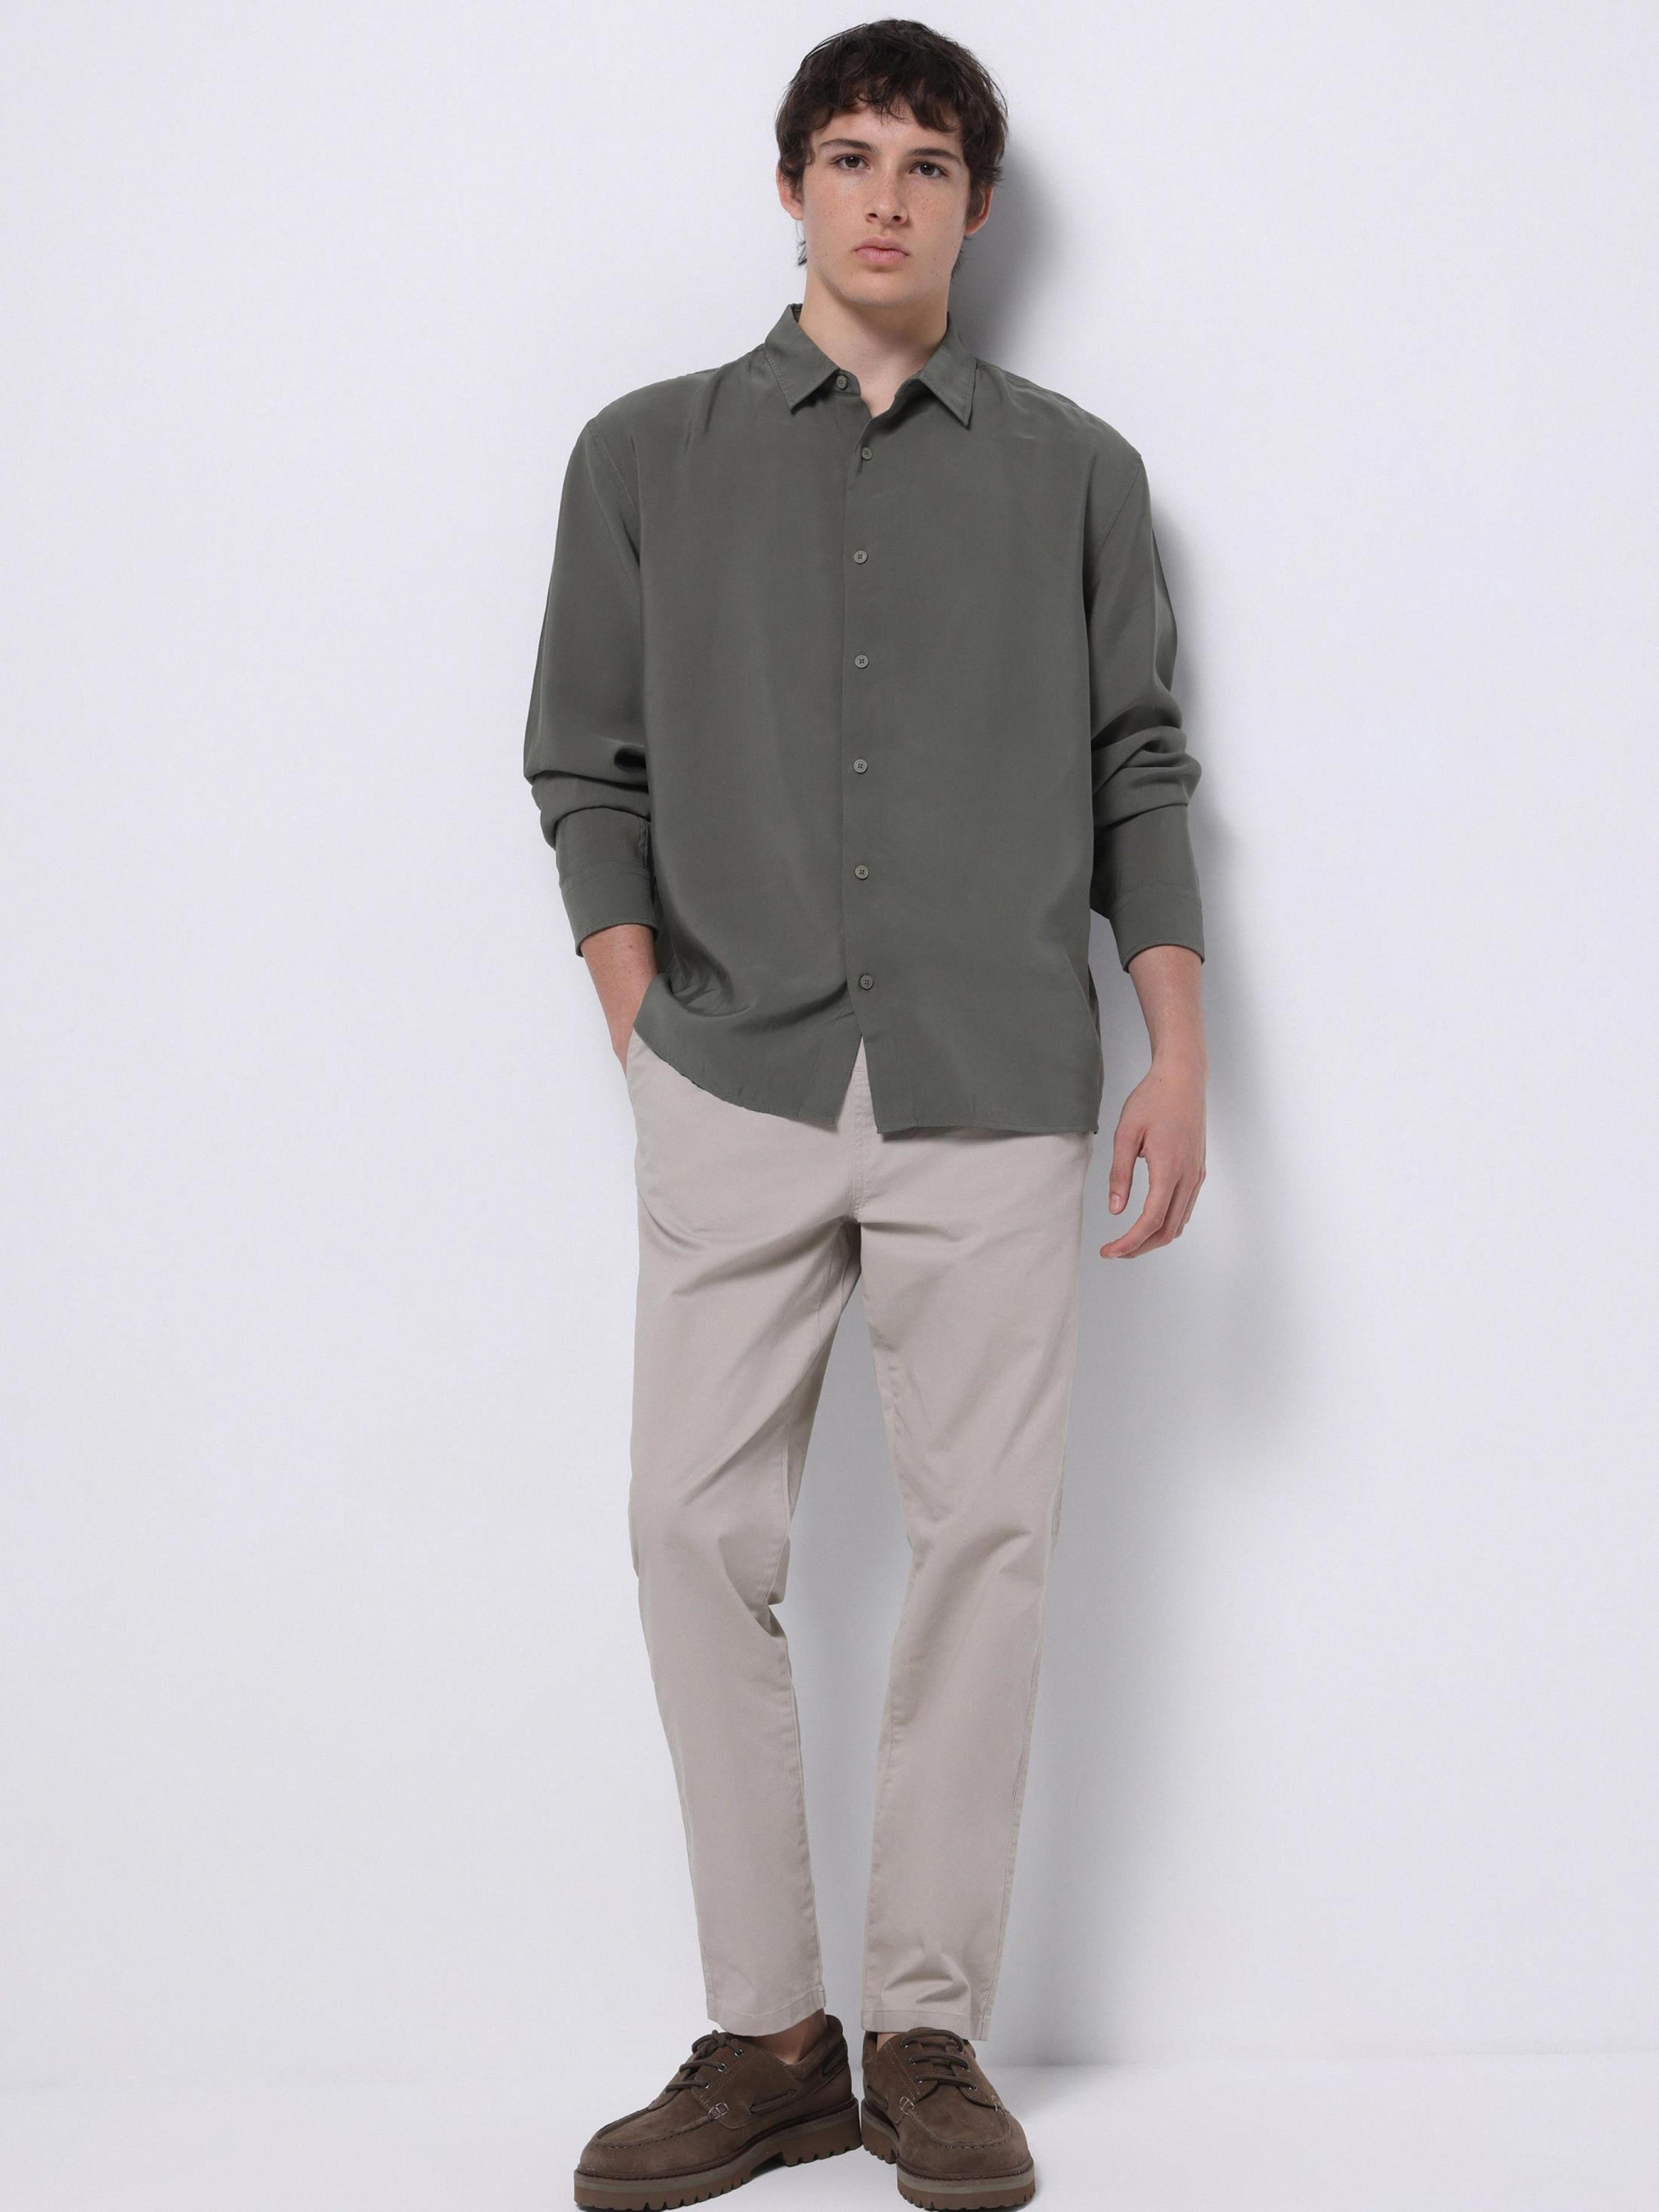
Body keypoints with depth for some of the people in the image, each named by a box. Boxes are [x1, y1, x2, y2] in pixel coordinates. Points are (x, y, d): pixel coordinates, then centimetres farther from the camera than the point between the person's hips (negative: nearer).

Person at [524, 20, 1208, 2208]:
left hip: (996, 1089, 0)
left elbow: (1140, 775, 10)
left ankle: (927, 2026, 12)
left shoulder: (1077, 471, 11)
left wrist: (1179, 1061, 2)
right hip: (739, 1083, 1)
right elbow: (589, 767, 10)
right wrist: (645, 1034, 0)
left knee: (987, 1530, -1)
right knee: (701, 1527, -3)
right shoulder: (649, 454, 12)